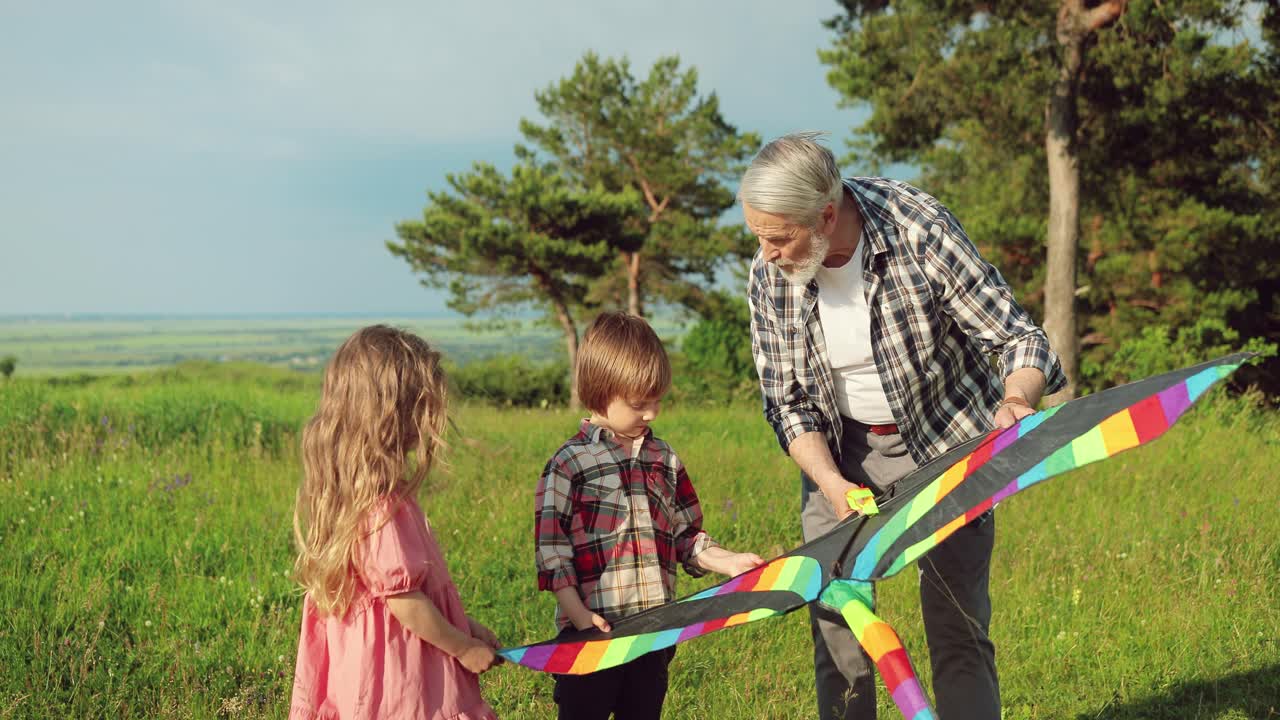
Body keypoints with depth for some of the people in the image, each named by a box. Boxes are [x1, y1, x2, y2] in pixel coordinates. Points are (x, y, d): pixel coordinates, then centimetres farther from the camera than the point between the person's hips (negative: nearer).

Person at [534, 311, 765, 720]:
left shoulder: (663, 460, 10)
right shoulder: (570, 464, -7)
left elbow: (686, 536, 15)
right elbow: (551, 549, -10)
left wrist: (728, 562, -1)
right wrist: (578, 614, -18)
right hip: (592, 630, -5)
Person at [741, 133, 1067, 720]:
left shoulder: (921, 232, -26)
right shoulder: (768, 279, -15)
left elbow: (1017, 335, -19)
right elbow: (789, 402, -6)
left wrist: (1016, 399, -41)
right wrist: (833, 485, -22)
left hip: (945, 441, -3)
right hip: (839, 454, 3)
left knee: (958, 627, -6)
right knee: (835, 623, -2)